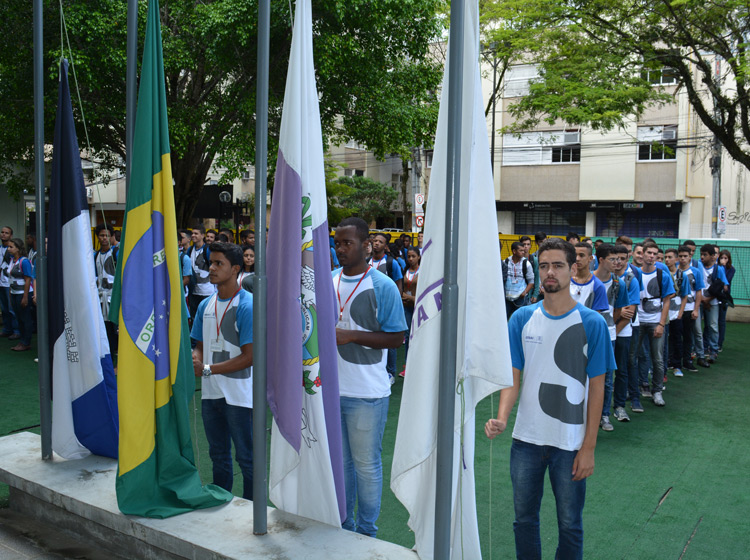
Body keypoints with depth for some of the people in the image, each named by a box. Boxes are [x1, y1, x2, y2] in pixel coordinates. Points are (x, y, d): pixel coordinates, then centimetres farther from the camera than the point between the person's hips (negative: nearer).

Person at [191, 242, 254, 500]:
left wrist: (208, 369, -17)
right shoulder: (205, 305, 8)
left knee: (246, 458, 4)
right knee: (218, 456, 19)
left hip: (239, 394, -7)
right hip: (210, 392, 7)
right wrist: (195, 359, -9)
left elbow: (249, 356, -16)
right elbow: (200, 345, 15)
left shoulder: (247, 306, -14)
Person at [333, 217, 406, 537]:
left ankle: (366, 534, 24)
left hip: (366, 393, -5)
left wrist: (350, 336, -20)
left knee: (366, 464, 7)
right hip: (329, 388, 5)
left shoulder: (383, 286, -10)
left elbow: (397, 338, -13)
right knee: (338, 460, 17)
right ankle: (343, 527, 33)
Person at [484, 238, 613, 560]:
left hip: (570, 444, -2)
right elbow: (513, 376, -1)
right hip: (526, 439, 2)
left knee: (570, 524, 12)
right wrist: (501, 418, -18)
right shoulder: (522, 319, -1)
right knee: (524, 519, 16)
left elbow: (596, 387, -5)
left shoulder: (592, 323, -8)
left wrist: (589, 447, -6)